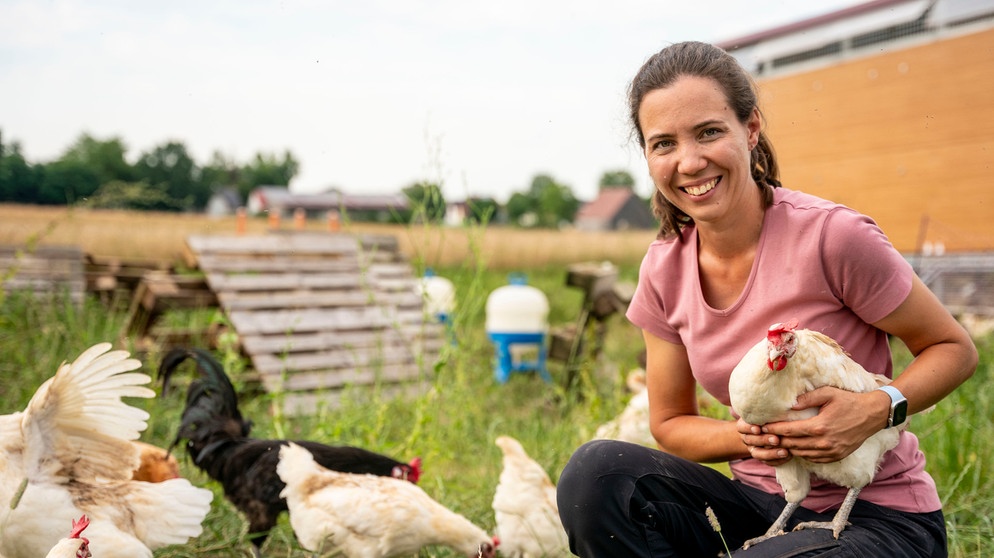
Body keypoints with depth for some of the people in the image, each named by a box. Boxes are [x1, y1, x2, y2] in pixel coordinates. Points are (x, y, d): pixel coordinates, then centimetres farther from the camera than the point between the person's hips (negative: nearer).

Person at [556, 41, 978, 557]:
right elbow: (669, 424, 6)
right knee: (595, 470, -19)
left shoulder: (832, 236, -18)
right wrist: (746, 437, -15)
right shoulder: (664, 271, -3)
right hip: (761, 502, 5)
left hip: (877, 514, -4)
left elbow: (955, 350, -4)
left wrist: (877, 409, -24)